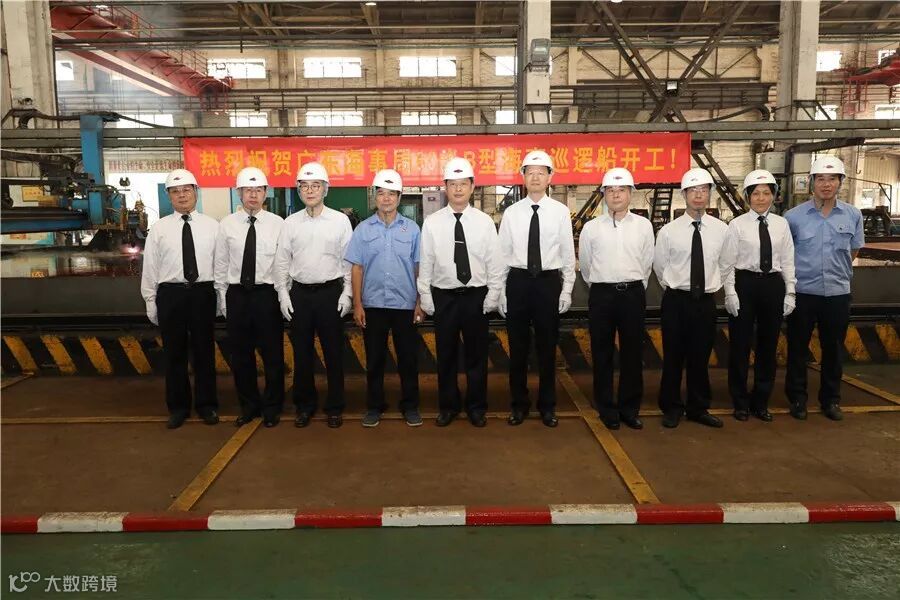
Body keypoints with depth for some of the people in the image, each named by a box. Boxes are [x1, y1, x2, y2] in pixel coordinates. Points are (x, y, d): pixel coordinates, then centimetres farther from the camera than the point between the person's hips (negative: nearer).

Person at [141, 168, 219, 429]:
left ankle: (206, 404, 25)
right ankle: (178, 406, 25)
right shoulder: (159, 229, 3)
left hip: (203, 292, 0)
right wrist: (151, 302, 2)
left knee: (204, 350, 10)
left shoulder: (212, 226, 2)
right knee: (174, 352, 10)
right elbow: (150, 268, 4)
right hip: (170, 294, 1)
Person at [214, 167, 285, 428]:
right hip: (237, 294, 2)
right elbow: (221, 264, 6)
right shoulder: (227, 224, 3)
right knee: (240, 354, 12)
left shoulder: (277, 224, -3)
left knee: (272, 354, 7)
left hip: (268, 294, -2)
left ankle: (272, 407, 25)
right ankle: (248, 405, 29)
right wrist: (223, 298, 5)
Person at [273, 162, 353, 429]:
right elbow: (282, 261, 7)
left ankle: (335, 406, 20)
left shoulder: (340, 220, -1)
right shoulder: (291, 223, 5)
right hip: (300, 293, 2)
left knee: (334, 352, 6)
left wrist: (346, 294, -6)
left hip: (330, 292, -2)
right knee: (302, 352, 10)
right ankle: (305, 405, 25)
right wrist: (283, 293, 0)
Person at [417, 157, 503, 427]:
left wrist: (492, 297, -3)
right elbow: (425, 263, 0)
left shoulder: (485, 222, -1)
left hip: (476, 296, 0)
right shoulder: (431, 223, -2)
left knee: (477, 354, 10)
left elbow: (494, 263, 1)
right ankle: (448, 405, 27)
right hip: (443, 296, 0)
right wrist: (425, 298, -2)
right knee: (446, 354, 10)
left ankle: (476, 406, 26)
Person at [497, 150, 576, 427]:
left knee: (547, 347, 10)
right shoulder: (511, 213, 1)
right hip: (518, 282, 1)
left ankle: (547, 405, 25)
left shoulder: (561, 212, -1)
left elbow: (568, 254, 1)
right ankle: (519, 404, 25)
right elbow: (503, 254, 3)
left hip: (549, 282, -1)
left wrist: (567, 290, -3)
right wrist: (500, 291, 0)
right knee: (518, 347, 9)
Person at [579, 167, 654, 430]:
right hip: (602, 294, 0)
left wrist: (635, 288, 13)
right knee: (602, 354, 7)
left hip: (633, 293, 1)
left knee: (632, 354, 8)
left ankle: (630, 409, 22)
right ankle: (607, 409, 20)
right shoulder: (591, 228, 0)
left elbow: (647, 263, 8)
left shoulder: (643, 226, 2)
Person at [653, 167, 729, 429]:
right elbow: (659, 266, 7)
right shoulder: (668, 231, -6)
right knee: (673, 357, 6)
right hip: (676, 301, -1)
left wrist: (713, 285, 13)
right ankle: (672, 408, 21)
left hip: (706, 301, 2)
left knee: (701, 357, 11)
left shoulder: (722, 229, -1)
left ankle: (698, 408, 26)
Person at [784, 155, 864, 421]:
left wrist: (836, 271, 14)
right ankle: (797, 398, 22)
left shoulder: (853, 215, 0)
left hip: (838, 292, 2)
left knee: (833, 349, 12)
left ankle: (831, 399, 27)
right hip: (803, 292, -2)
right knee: (798, 348, 7)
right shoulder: (794, 216, -7)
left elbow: (853, 251, 16)